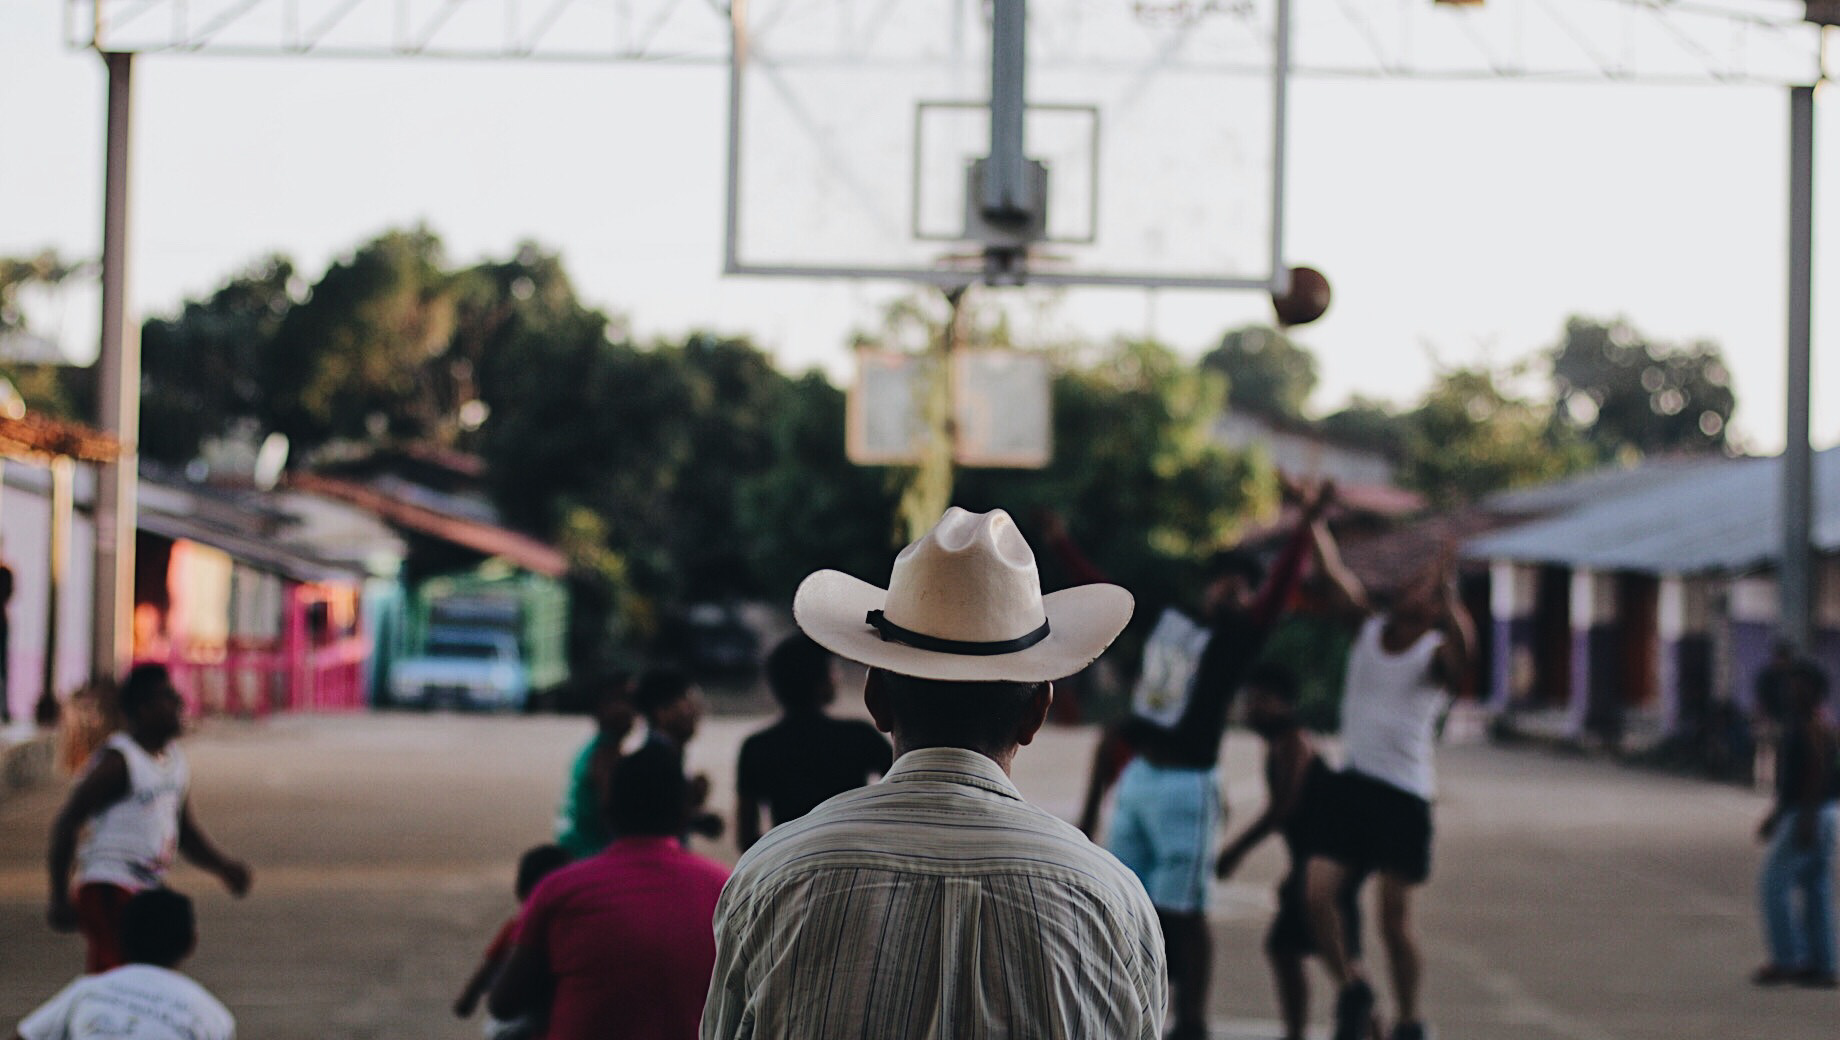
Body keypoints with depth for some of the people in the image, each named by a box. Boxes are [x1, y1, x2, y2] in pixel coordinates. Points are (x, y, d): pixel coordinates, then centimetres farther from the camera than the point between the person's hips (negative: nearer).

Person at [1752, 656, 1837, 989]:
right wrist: (1776, 815, 26)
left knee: (1774, 881, -7)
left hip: (1810, 813, -10)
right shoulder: (1798, 723, 17)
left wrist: (1806, 818, -25)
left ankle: (1786, 959, -5)